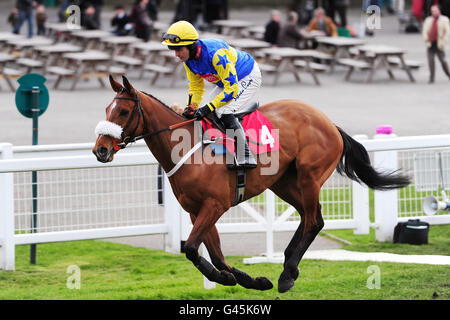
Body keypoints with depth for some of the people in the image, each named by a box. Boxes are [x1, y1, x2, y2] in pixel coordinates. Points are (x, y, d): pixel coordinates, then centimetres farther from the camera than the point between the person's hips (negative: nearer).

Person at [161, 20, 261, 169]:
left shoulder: (215, 54, -37)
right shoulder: (188, 57, -11)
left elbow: (232, 88, -35)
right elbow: (196, 86, 3)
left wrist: (207, 108, -37)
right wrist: (191, 107, -15)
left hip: (248, 77, -9)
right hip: (227, 80, 9)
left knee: (224, 111, -24)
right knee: (209, 114, 5)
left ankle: (246, 158, -22)